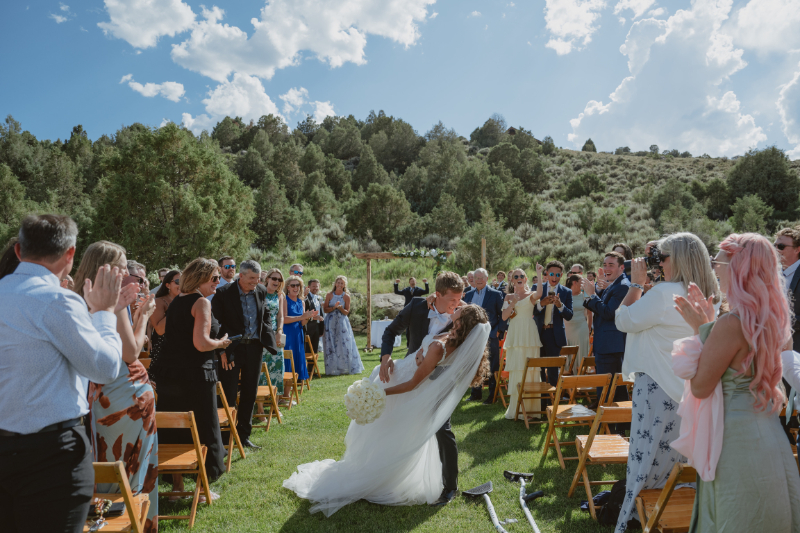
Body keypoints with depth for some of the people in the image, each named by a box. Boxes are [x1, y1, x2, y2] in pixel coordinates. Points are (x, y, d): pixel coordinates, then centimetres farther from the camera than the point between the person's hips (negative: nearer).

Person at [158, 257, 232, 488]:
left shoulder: (176, 302, 11)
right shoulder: (201, 302, -14)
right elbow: (201, 343, -23)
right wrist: (221, 343, -4)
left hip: (170, 374, 8)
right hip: (196, 375, -8)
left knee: (174, 428, 16)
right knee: (203, 429, 5)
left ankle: (177, 484, 28)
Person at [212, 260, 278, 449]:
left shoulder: (261, 291, 4)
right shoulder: (223, 293, -11)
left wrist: (268, 339, 4)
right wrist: (221, 349, -15)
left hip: (254, 347, 5)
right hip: (232, 348, -5)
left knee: (250, 393, 12)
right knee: (228, 395, 0)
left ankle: (244, 434, 26)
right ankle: (223, 437, 12)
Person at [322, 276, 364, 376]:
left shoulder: (346, 296, 1)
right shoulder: (329, 295, 3)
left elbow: (347, 312, 1)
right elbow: (325, 309, 0)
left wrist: (340, 308, -18)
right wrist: (334, 307, -16)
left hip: (342, 322, 0)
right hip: (331, 322, 0)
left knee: (344, 344, -2)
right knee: (331, 345, -1)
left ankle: (345, 367, 8)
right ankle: (333, 369, 5)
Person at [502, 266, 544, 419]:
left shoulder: (531, 295, 3)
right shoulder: (510, 297, 14)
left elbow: (539, 294, -22)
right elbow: (504, 316, 4)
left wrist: (539, 274, -22)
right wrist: (512, 304, -9)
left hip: (529, 336, -3)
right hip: (515, 336, 3)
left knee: (530, 371, -2)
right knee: (516, 372, 5)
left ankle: (530, 407, 7)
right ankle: (516, 408, 12)